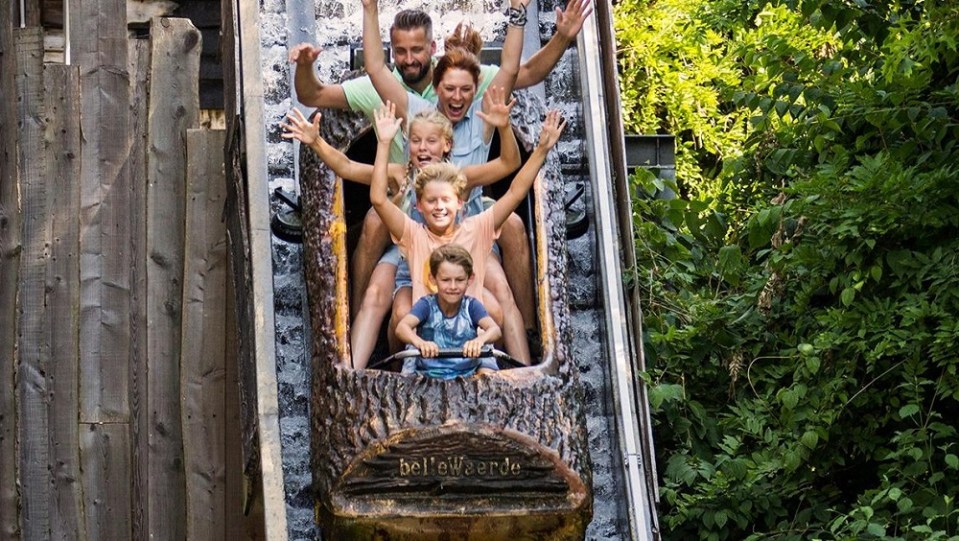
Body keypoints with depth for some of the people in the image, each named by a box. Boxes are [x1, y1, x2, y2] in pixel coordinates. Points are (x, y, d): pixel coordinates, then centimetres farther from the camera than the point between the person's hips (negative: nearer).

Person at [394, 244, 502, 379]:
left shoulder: (471, 305, -4)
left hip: (467, 372, 1)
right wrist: (419, 342, -49)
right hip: (427, 372, -1)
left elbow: (495, 329, -20)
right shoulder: (427, 304, -7)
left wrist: (480, 340, -46)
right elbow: (402, 327, -24)